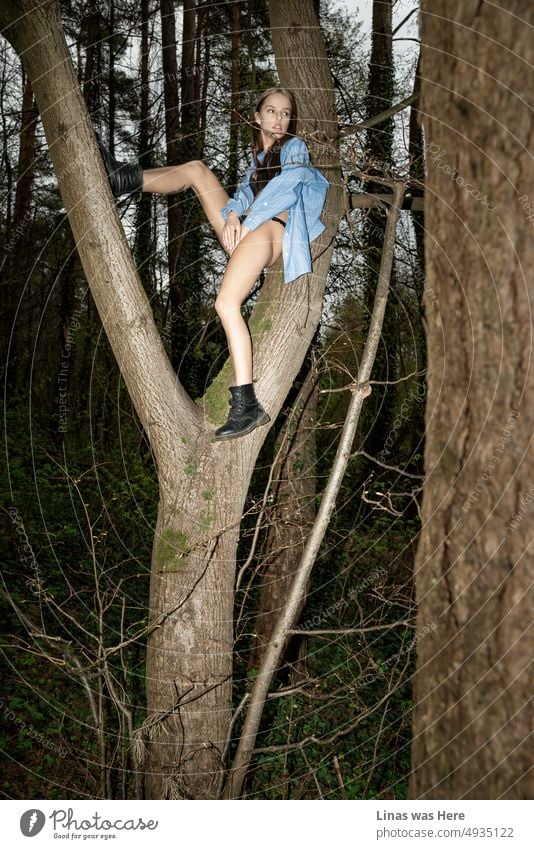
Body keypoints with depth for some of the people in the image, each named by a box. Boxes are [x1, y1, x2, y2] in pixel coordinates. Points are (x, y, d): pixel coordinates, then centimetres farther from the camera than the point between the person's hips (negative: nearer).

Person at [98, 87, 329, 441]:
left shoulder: (295, 146, 13)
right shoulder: (259, 156, 31)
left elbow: (288, 183, -5)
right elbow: (246, 191, 13)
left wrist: (249, 221, -11)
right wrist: (232, 213, -10)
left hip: (271, 229, -7)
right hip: (247, 228, 7)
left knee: (227, 303, -30)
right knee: (196, 169, 7)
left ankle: (246, 404, -35)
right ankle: (121, 178, -2)